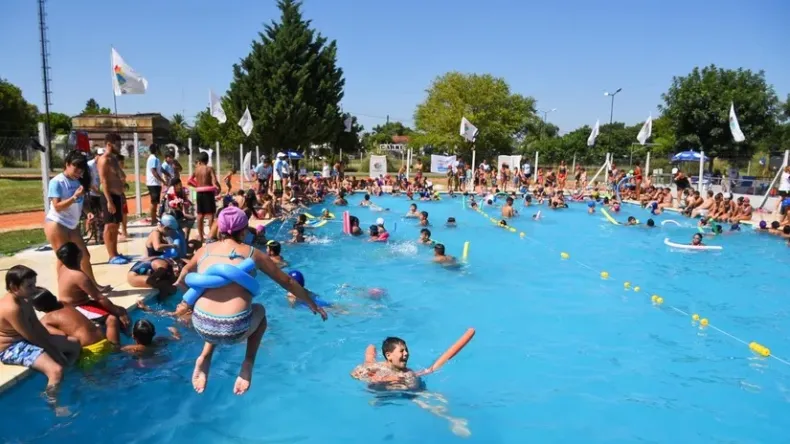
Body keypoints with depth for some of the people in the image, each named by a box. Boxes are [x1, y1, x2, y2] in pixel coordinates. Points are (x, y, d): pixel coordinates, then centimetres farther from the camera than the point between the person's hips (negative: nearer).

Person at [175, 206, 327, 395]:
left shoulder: (204, 251, 12)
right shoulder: (252, 254, 6)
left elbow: (186, 272, 34)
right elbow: (287, 281, 15)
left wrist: (179, 283, 58)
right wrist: (312, 304, 29)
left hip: (202, 327, 3)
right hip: (235, 331, -3)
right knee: (259, 310, 32)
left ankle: (205, 357, 18)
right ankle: (248, 364, 15)